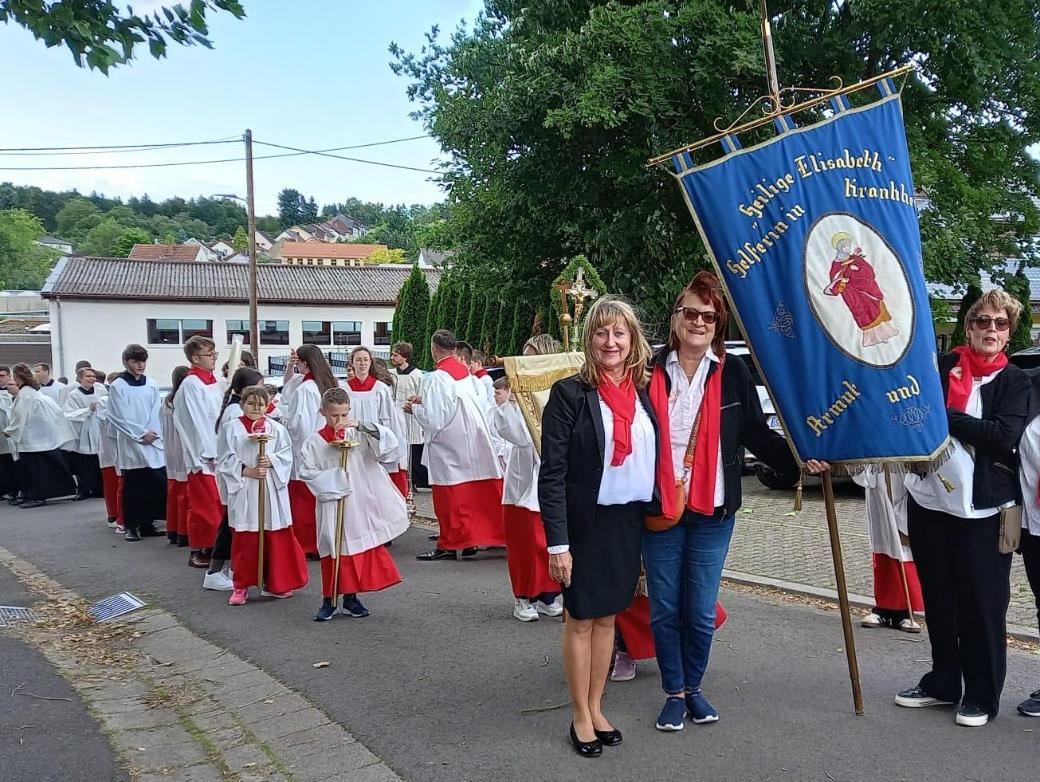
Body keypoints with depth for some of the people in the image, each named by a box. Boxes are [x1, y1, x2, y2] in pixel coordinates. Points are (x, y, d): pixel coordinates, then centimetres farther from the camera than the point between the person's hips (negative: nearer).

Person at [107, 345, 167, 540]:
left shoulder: (151, 385, 9)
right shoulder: (118, 386, -2)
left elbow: (156, 413, 7)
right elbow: (119, 417, -6)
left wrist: (153, 433, -9)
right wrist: (141, 434, -10)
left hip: (153, 444, 3)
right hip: (131, 446, -3)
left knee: (157, 485, 1)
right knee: (132, 488, 1)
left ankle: (147, 525, 13)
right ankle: (130, 527, 11)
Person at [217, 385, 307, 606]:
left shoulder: (277, 428, 5)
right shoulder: (231, 428, 0)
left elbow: (286, 455, 4)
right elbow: (226, 461, -2)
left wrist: (271, 460, -14)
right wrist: (247, 471, -13)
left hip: (272, 489, 2)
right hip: (244, 490, -1)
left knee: (275, 537, 5)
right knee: (244, 539, 3)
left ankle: (275, 582, 18)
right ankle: (241, 585, 16)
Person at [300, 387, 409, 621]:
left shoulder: (360, 434, 0)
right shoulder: (315, 441, -2)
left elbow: (390, 442, -11)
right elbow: (307, 471, -5)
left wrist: (361, 425, -19)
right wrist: (333, 479, -15)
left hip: (361, 504, 2)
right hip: (332, 503, -2)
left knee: (361, 548, 8)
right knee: (334, 550, 3)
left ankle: (351, 598, 23)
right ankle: (329, 601, 14)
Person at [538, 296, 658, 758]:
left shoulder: (644, 392, 4)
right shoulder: (570, 394, -11)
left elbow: (654, 461, 10)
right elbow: (552, 474, -13)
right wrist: (557, 542, -17)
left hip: (631, 520, 5)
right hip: (586, 522, -5)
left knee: (608, 616, 16)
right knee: (581, 619, 8)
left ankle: (596, 708, 30)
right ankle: (581, 716, 23)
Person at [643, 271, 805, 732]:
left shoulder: (732, 374, 0)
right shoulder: (652, 371, -1)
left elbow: (757, 434, 1)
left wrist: (797, 459, -13)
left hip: (712, 513, 0)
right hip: (658, 510, 0)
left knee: (701, 613, 7)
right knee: (665, 610, 9)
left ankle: (692, 688, 30)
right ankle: (674, 693, 26)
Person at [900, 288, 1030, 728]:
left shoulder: (1014, 382, 2)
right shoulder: (942, 367, 7)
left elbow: (1004, 436, -13)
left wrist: (946, 416, -14)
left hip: (981, 508, -3)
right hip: (929, 499, 3)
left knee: (982, 603, 2)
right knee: (938, 599, 13)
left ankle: (981, 697, 17)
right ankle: (942, 683, 29)